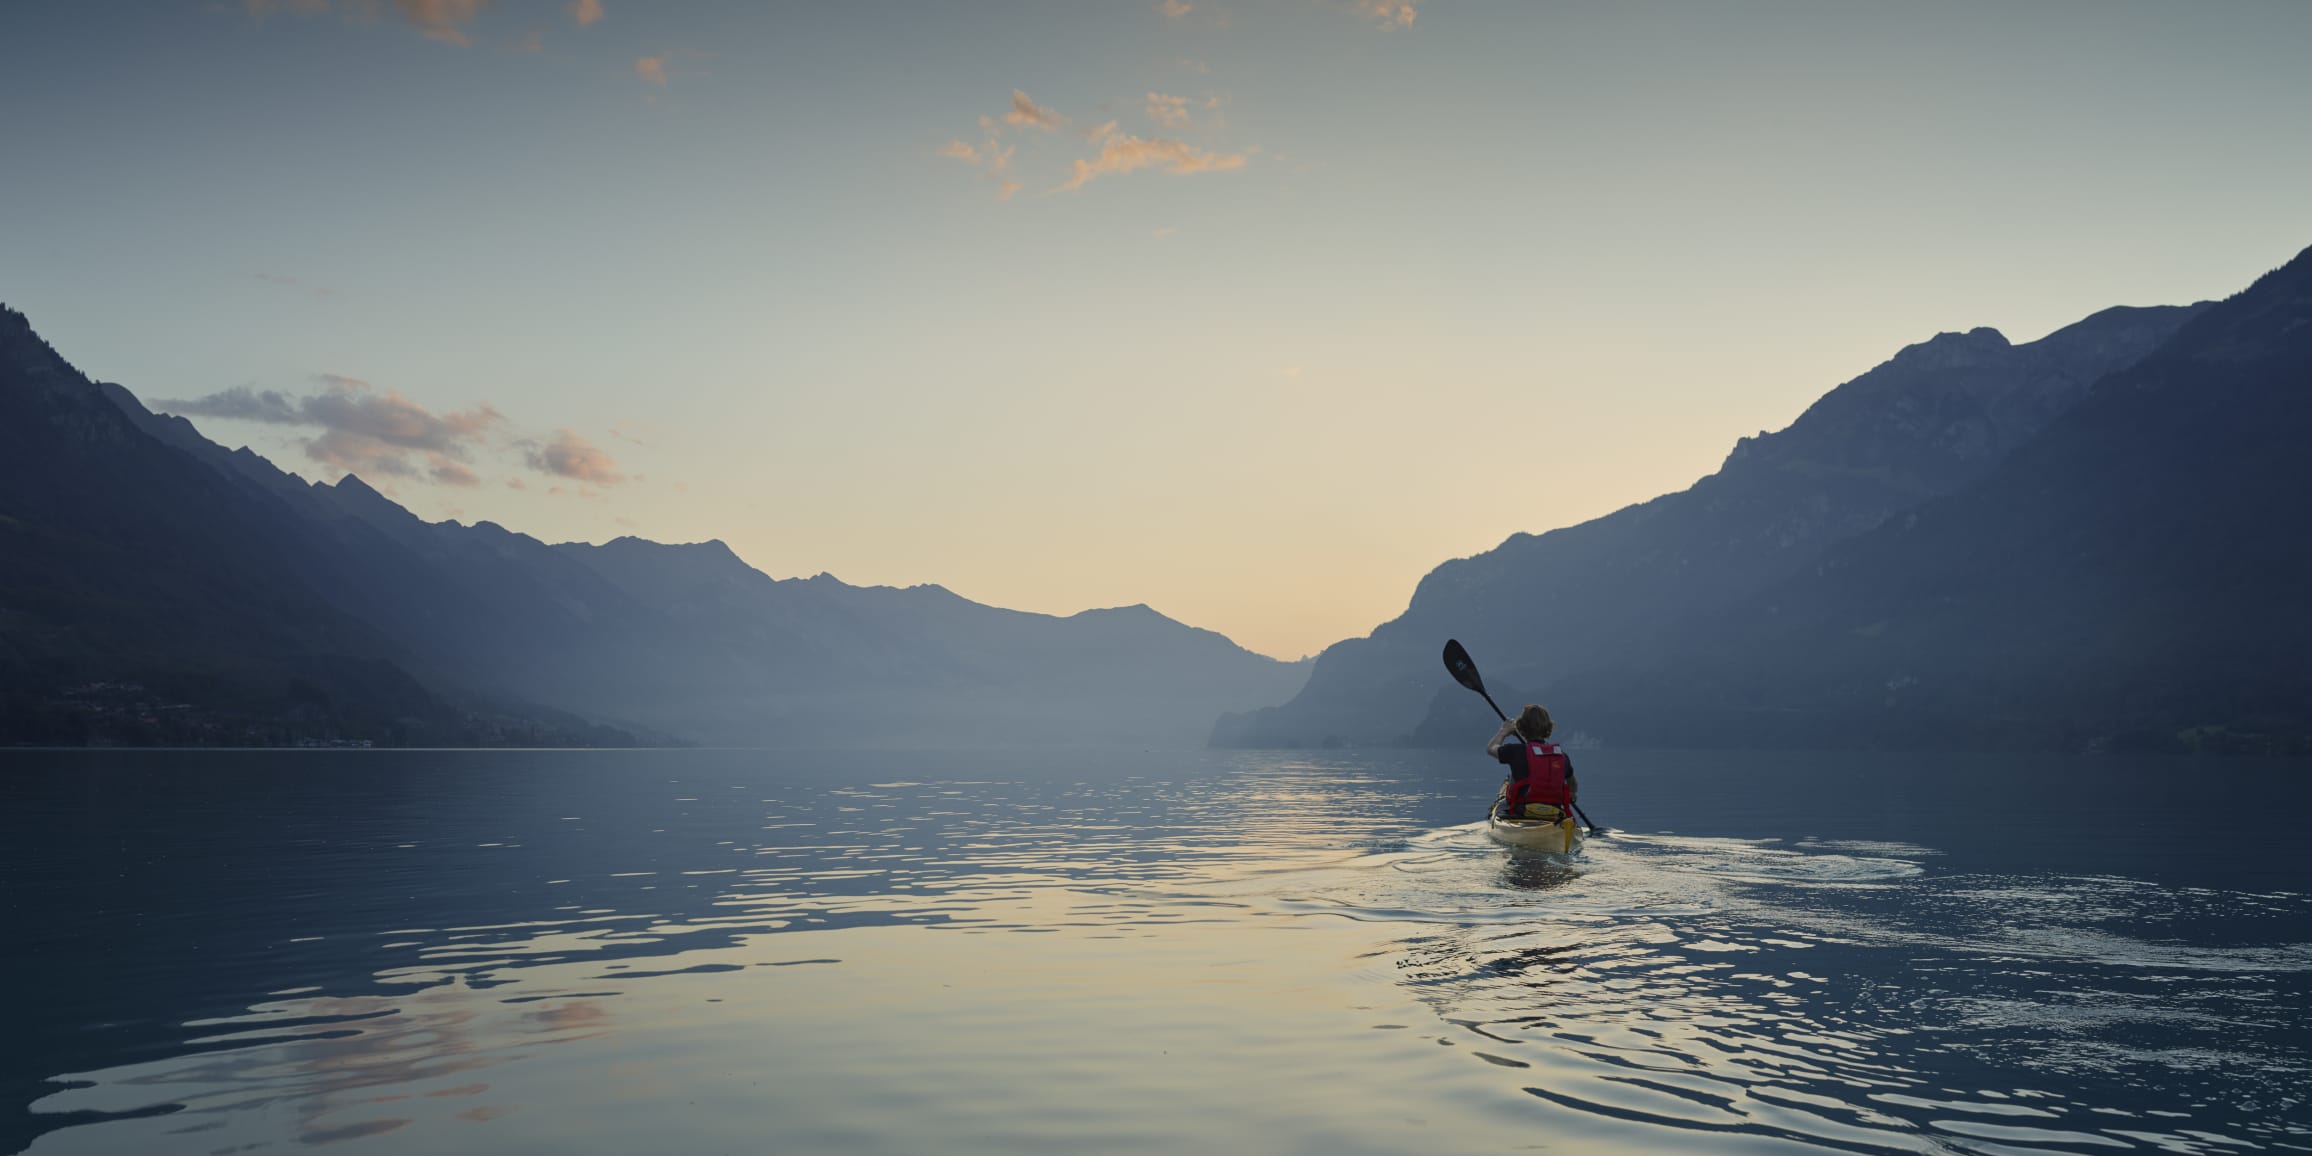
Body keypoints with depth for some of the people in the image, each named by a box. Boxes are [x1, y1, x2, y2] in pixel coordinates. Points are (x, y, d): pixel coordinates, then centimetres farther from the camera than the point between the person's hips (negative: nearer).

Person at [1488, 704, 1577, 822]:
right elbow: (1574, 787, 19)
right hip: (1554, 818, 3)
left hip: (1520, 814, -3)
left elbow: (1490, 748, 12)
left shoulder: (1516, 751, -11)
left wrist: (1504, 731, 31)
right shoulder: (1562, 755, 1)